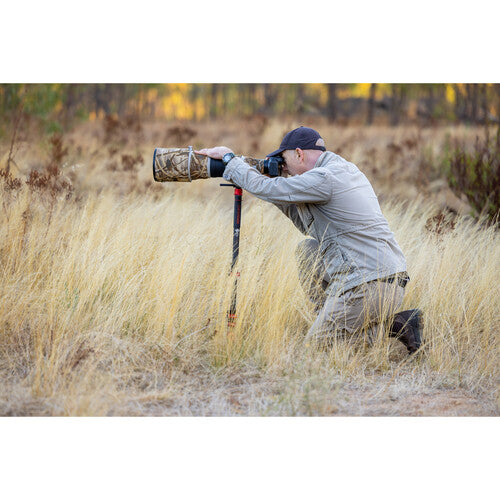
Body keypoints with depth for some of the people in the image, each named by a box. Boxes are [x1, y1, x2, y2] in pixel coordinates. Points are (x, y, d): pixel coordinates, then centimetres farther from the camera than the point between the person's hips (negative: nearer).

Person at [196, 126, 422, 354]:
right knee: (307, 250, 19)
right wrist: (282, 198, 20)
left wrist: (229, 158, 6)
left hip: (370, 288, -9)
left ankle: (395, 326, -4)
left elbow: (265, 189, -7)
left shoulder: (325, 179, -13)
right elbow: (310, 225, 26)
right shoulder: (345, 169, 18)